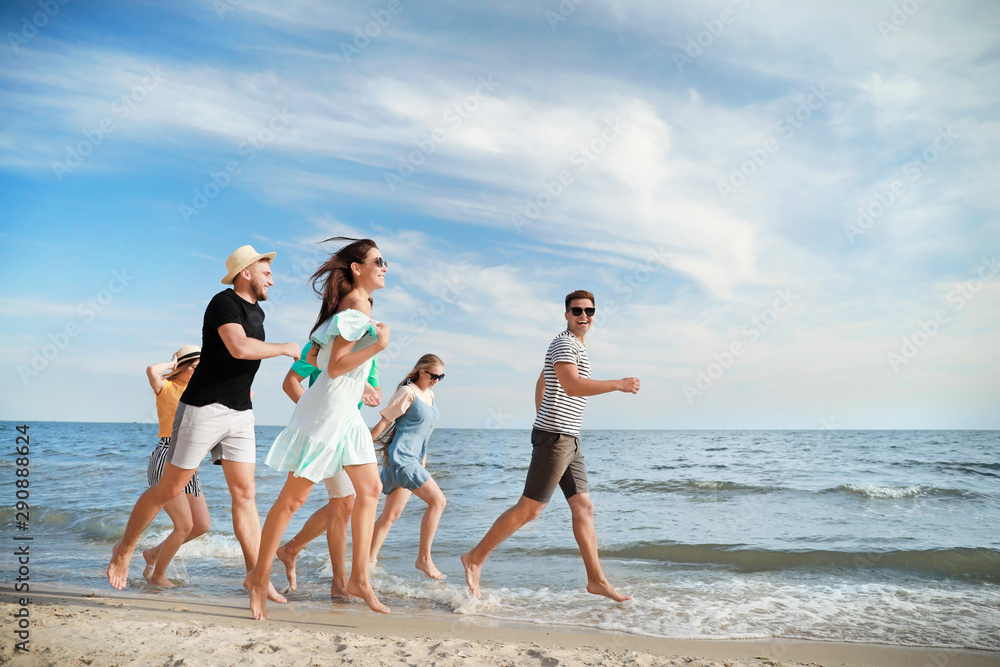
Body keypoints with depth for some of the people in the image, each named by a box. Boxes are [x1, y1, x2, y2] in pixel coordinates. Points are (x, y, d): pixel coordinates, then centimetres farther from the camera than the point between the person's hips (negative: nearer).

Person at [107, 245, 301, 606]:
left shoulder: (256, 312, 14)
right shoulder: (224, 302, -13)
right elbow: (240, 348, -29)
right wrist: (284, 348, -17)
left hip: (240, 413, 7)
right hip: (203, 409, -7)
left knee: (245, 493, 2)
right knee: (169, 489, 5)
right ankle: (124, 549, 28)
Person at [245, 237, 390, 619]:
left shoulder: (360, 304, 14)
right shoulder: (356, 308, -15)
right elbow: (334, 367, -20)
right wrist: (377, 345, -22)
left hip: (347, 412, 10)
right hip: (326, 411, -10)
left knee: (370, 489, 8)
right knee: (294, 497, -1)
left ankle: (359, 578, 14)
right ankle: (259, 578, 13)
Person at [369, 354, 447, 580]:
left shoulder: (429, 394, 15)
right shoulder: (408, 393, -11)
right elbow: (383, 422, -11)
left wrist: (423, 459, 21)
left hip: (413, 459, 9)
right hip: (400, 457, -9)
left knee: (391, 515, 9)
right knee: (437, 500, -12)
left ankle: (369, 561, 15)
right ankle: (424, 558, -5)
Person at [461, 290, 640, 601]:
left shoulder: (575, 347, 21)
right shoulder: (563, 343, -11)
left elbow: (541, 383, 28)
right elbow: (572, 386, -27)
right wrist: (618, 384, -24)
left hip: (569, 440, 10)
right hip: (555, 436, -10)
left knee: (584, 507, 8)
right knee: (529, 508, -6)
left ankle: (596, 580, 14)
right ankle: (475, 558, 4)